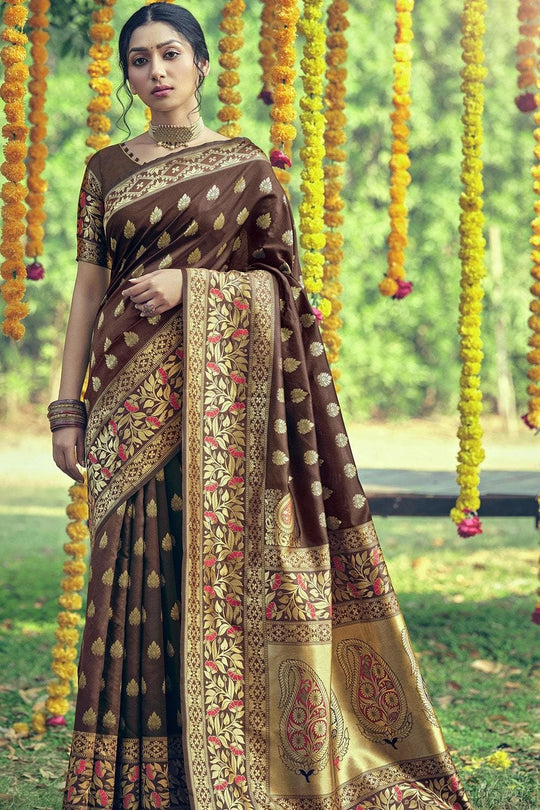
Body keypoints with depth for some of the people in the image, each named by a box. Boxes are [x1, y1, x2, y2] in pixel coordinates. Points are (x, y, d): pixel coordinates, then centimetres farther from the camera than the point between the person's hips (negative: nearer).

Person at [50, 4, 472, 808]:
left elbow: (281, 280, 2)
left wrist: (187, 284, -13)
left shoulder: (247, 165, 6)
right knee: (134, 574, 0)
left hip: (216, 391, -2)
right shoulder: (107, 170, 13)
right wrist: (68, 405, 2)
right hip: (130, 394, 2)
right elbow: (88, 288, 9)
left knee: (215, 562, -6)